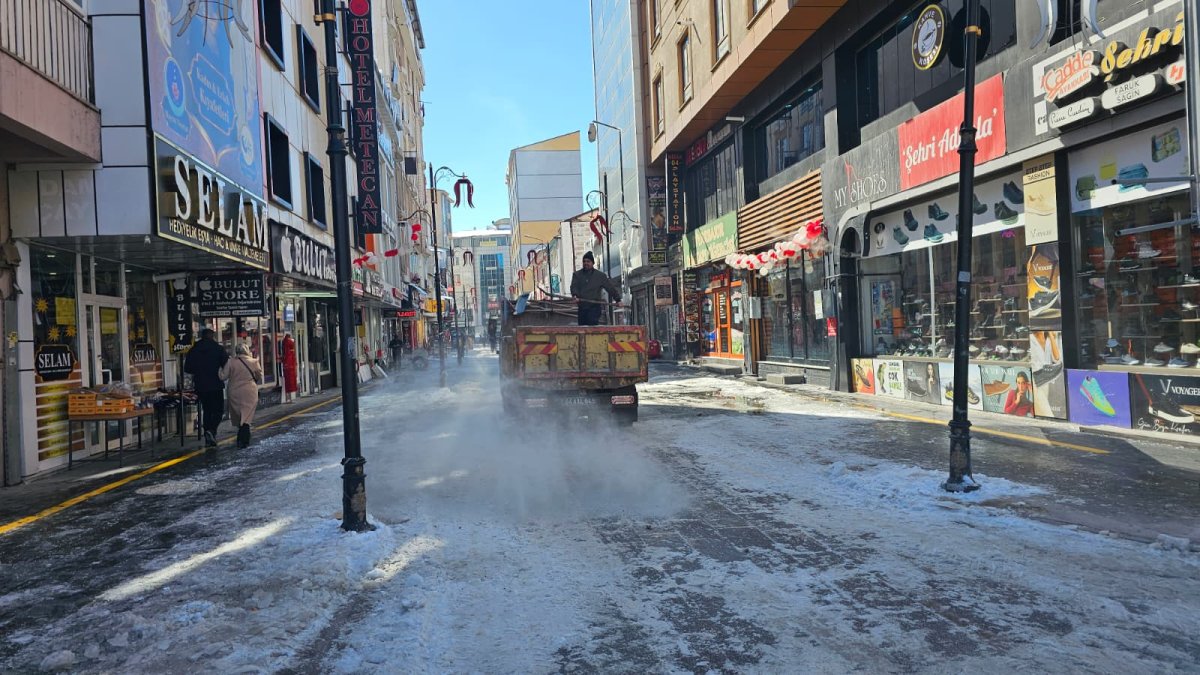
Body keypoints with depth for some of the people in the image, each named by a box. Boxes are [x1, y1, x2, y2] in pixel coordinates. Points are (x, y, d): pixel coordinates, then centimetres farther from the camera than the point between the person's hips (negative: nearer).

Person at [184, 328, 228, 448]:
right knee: (218, 410, 3)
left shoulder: (193, 350, 4)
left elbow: (187, 369, 5)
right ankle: (212, 430, -21)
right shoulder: (218, 349, -6)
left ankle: (208, 438, 12)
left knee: (206, 411, 13)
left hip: (200, 386, 4)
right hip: (216, 385, -4)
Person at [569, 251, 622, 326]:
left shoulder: (600, 276, 8)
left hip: (595, 306, -3)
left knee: (592, 324, -21)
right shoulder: (577, 274, 11)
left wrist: (617, 299, -2)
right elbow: (574, 286, -5)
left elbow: (611, 287, 8)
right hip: (582, 307, 3)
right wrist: (575, 296, -26)